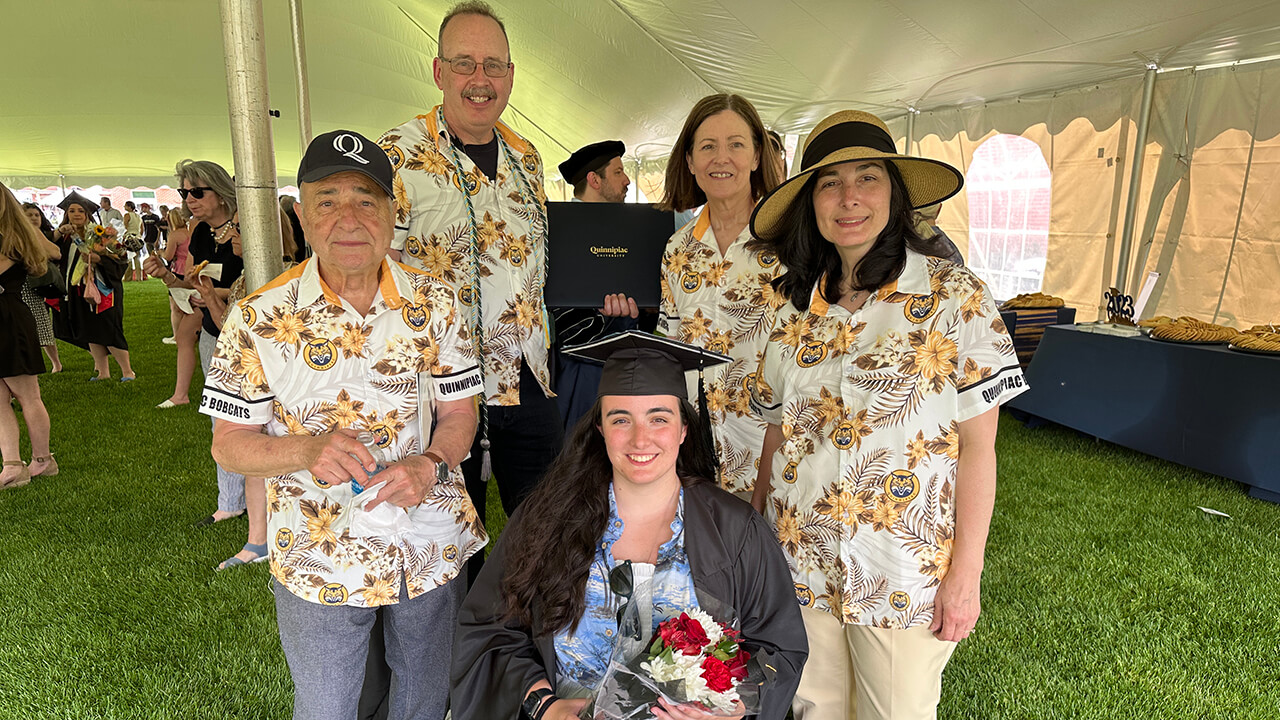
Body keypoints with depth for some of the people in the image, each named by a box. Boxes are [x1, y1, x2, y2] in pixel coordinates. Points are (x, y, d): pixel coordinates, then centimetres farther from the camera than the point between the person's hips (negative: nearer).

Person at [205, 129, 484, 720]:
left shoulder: (434, 302, -4)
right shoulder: (260, 318, -10)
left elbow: (459, 409, 0)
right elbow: (229, 443, -5)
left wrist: (430, 464, -21)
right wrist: (308, 450, -26)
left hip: (433, 549, 2)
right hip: (319, 559, -1)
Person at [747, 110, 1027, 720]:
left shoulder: (954, 296, -10)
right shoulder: (799, 306, 0)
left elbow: (977, 445, -10)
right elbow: (779, 433, 6)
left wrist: (966, 573, -11)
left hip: (906, 576, -3)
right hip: (802, 564, 4)